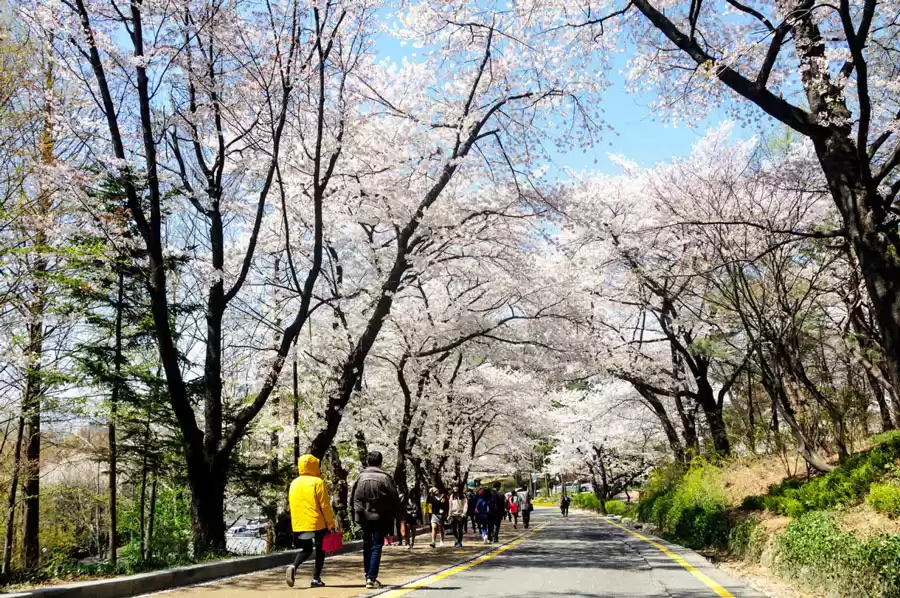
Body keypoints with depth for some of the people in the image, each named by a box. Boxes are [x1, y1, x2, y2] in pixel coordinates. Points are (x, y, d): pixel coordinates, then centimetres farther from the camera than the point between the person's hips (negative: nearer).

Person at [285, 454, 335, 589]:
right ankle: (316, 579, 7)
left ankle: (293, 567, -10)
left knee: (306, 549, 16)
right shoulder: (317, 482, -10)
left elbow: (291, 505, 14)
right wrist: (330, 524, -6)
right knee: (320, 550, 10)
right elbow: (325, 506, -11)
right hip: (318, 523, -5)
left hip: (299, 525, 5)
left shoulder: (294, 483, 9)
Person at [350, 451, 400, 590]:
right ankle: (372, 578, -7)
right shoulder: (385, 478, -9)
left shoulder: (360, 477, -1)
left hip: (363, 517, 3)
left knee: (367, 546, 17)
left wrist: (356, 513, 15)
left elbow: (352, 498, 4)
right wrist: (396, 515, 5)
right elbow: (394, 499, -6)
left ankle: (368, 575, 24)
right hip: (380, 517, -3)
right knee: (376, 547, 0)